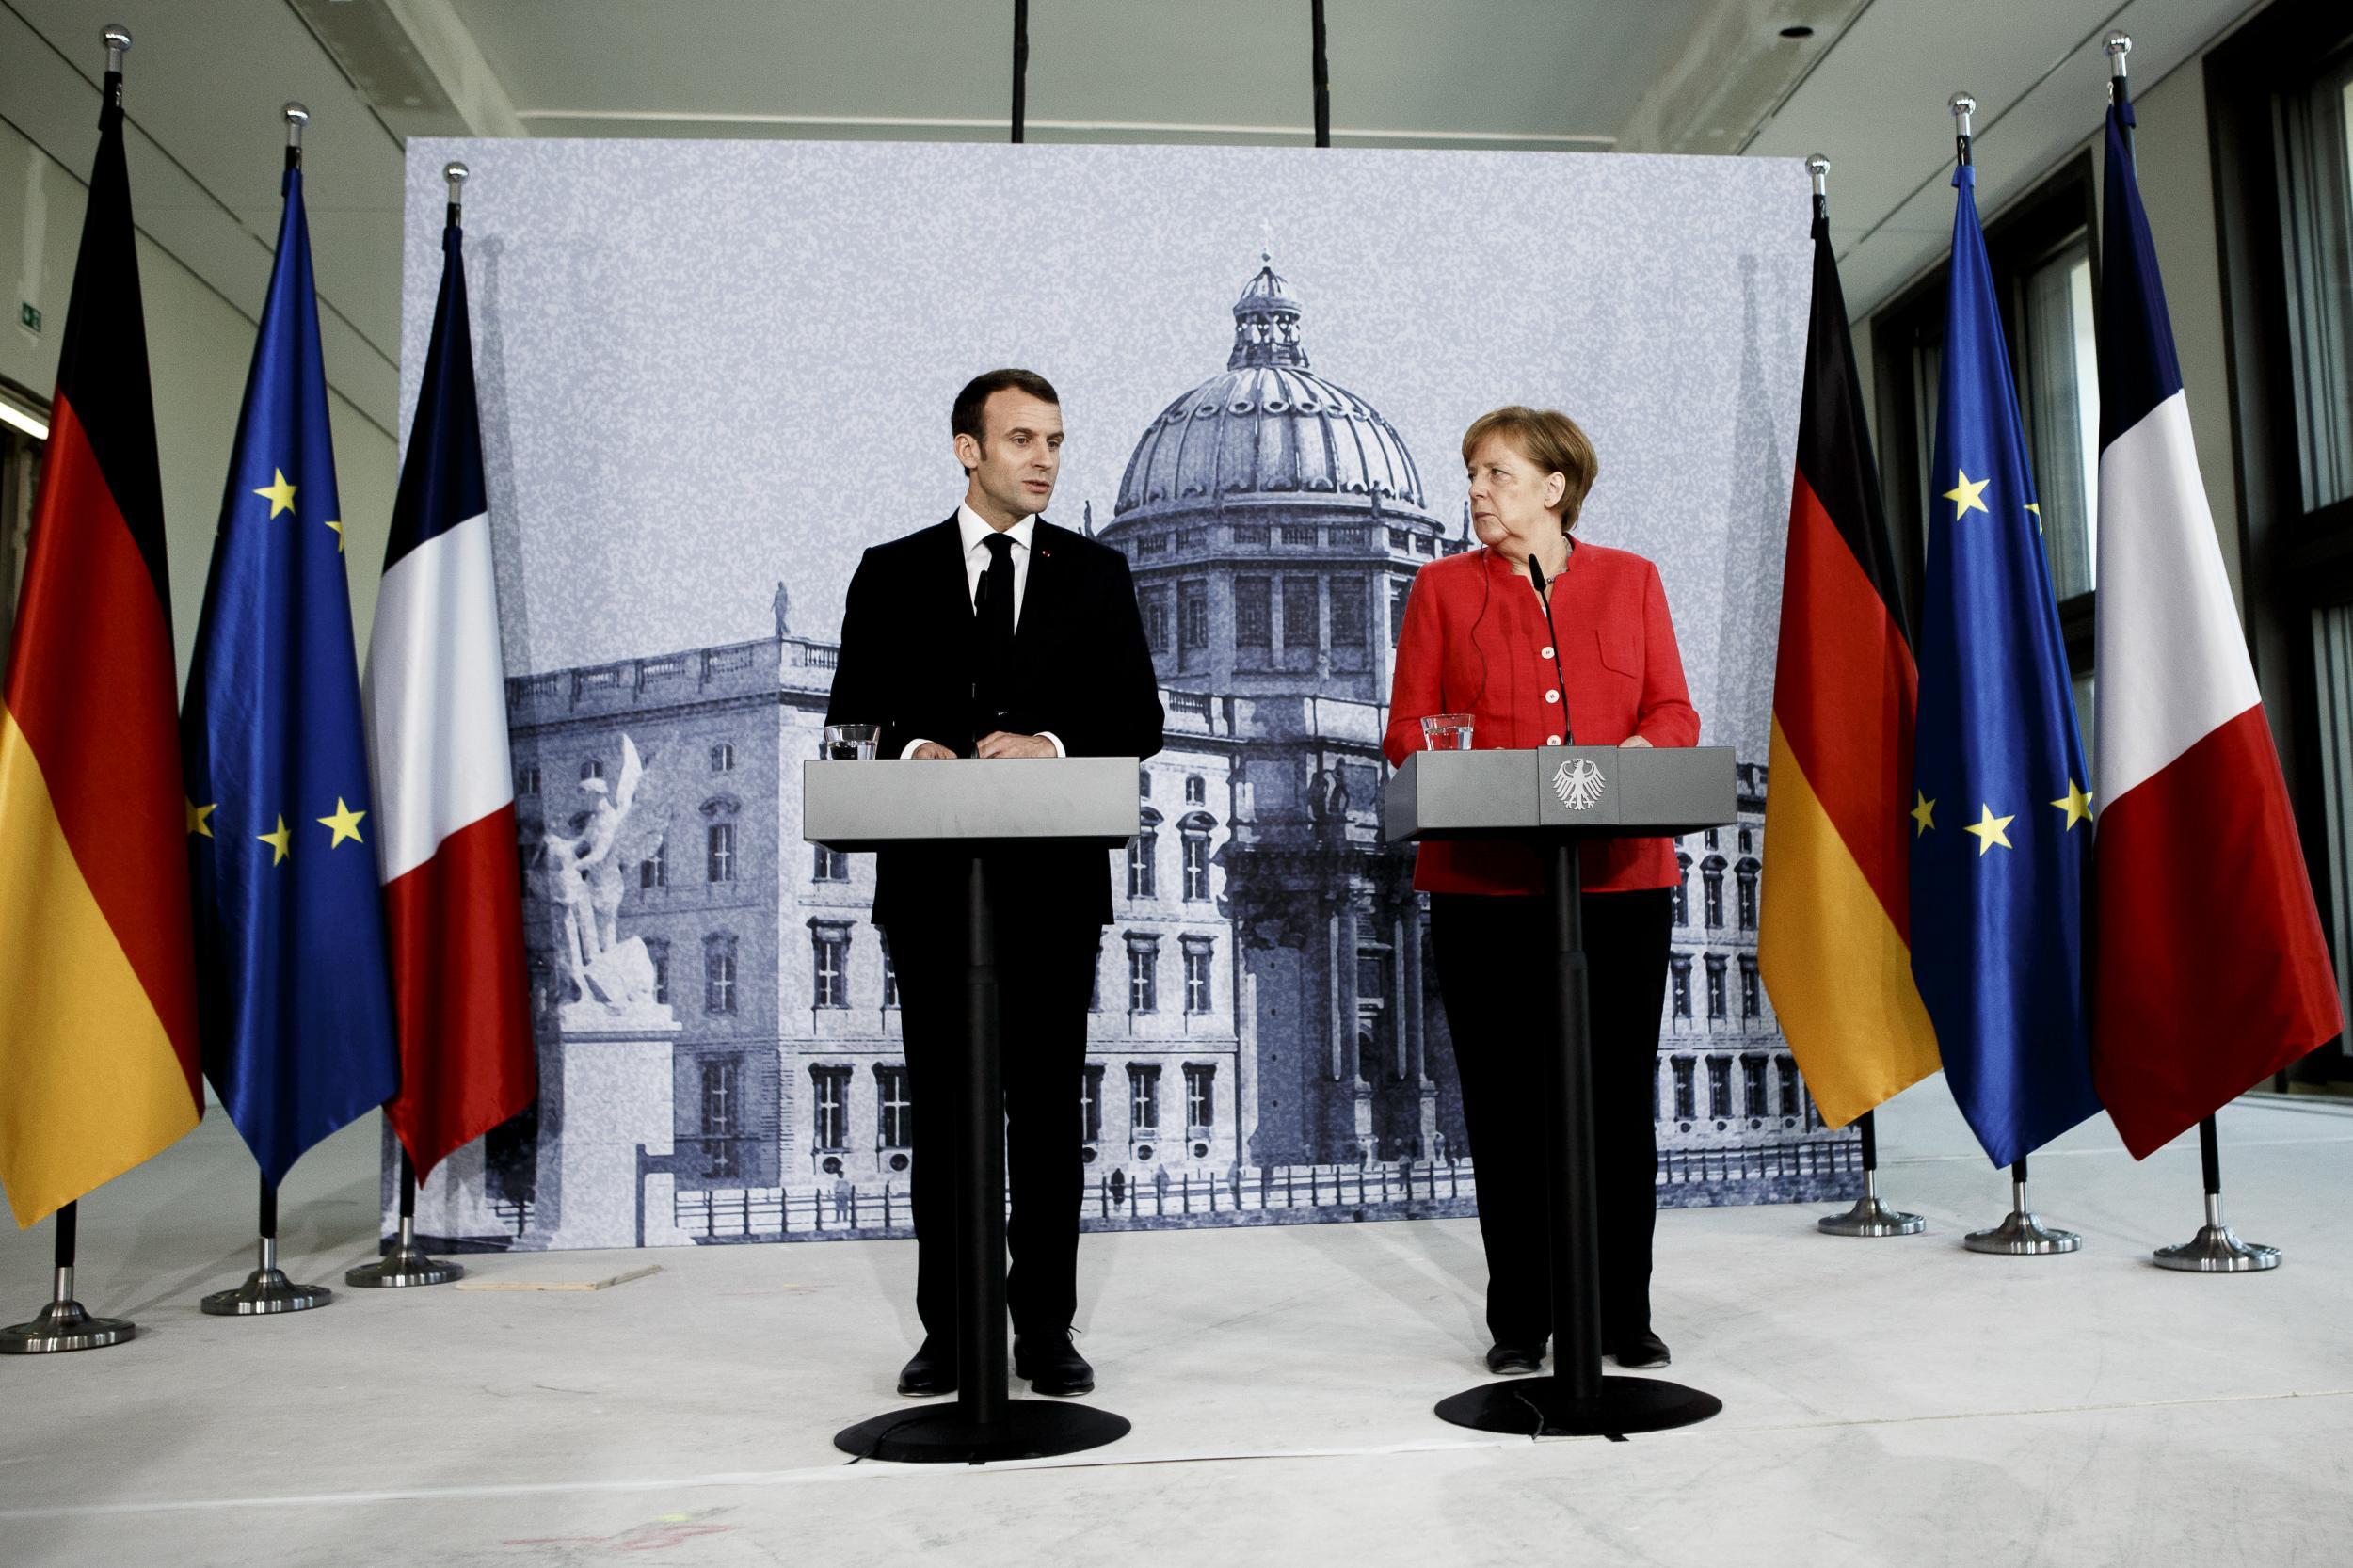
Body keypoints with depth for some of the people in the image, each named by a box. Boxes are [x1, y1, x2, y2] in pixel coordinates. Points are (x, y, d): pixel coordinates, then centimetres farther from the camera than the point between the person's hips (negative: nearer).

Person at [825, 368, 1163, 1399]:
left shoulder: (1096, 574, 10)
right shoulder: (893, 574, 9)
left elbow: (1140, 721, 5)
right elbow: (853, 720, 5)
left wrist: (1053, 747, -13)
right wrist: (914, 752, -16)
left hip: (1054, 881, 0)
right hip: (933, 878, 0)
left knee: (1048, 1108, 4)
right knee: (944, 1108, 6)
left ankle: (1046, 1328, 14)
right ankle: (947, 1329, 16)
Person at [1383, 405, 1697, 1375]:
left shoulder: (1630, 579, 12)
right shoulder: (1443, 587, 9)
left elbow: (1675, 713, 8)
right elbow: (1407, 730, 5)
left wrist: (1639, 751, -13)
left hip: (1619, 875, 1)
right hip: (1483, 883, 0)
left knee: (1619, 1098, 4)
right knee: (1505, 1103, 3)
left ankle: (1624, 1314, 18)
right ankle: (1519, 1321, 15)